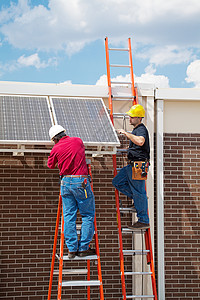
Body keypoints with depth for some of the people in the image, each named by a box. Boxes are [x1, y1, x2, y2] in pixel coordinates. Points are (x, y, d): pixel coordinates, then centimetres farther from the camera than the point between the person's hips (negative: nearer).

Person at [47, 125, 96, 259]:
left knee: (69, 216, 8)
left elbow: (50, 165, 16)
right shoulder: (78, 141, 3)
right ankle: (83, 247, 4)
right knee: (88, 215, 6)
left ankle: (72, 249, 7)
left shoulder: (56, 149, 1)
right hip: (81, 182, -2)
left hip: (66, 182, 2)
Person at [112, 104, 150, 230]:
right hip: (132, 165, 10)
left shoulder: (141, 129, -13)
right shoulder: (136, 130, 18)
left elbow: (140, 141, -36)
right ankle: (137, 198, 18)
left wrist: (126, 133, -29)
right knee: (117, 182, 11)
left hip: (139, 165, -10)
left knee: (139, 193, -5)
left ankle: (144, 221, 3)